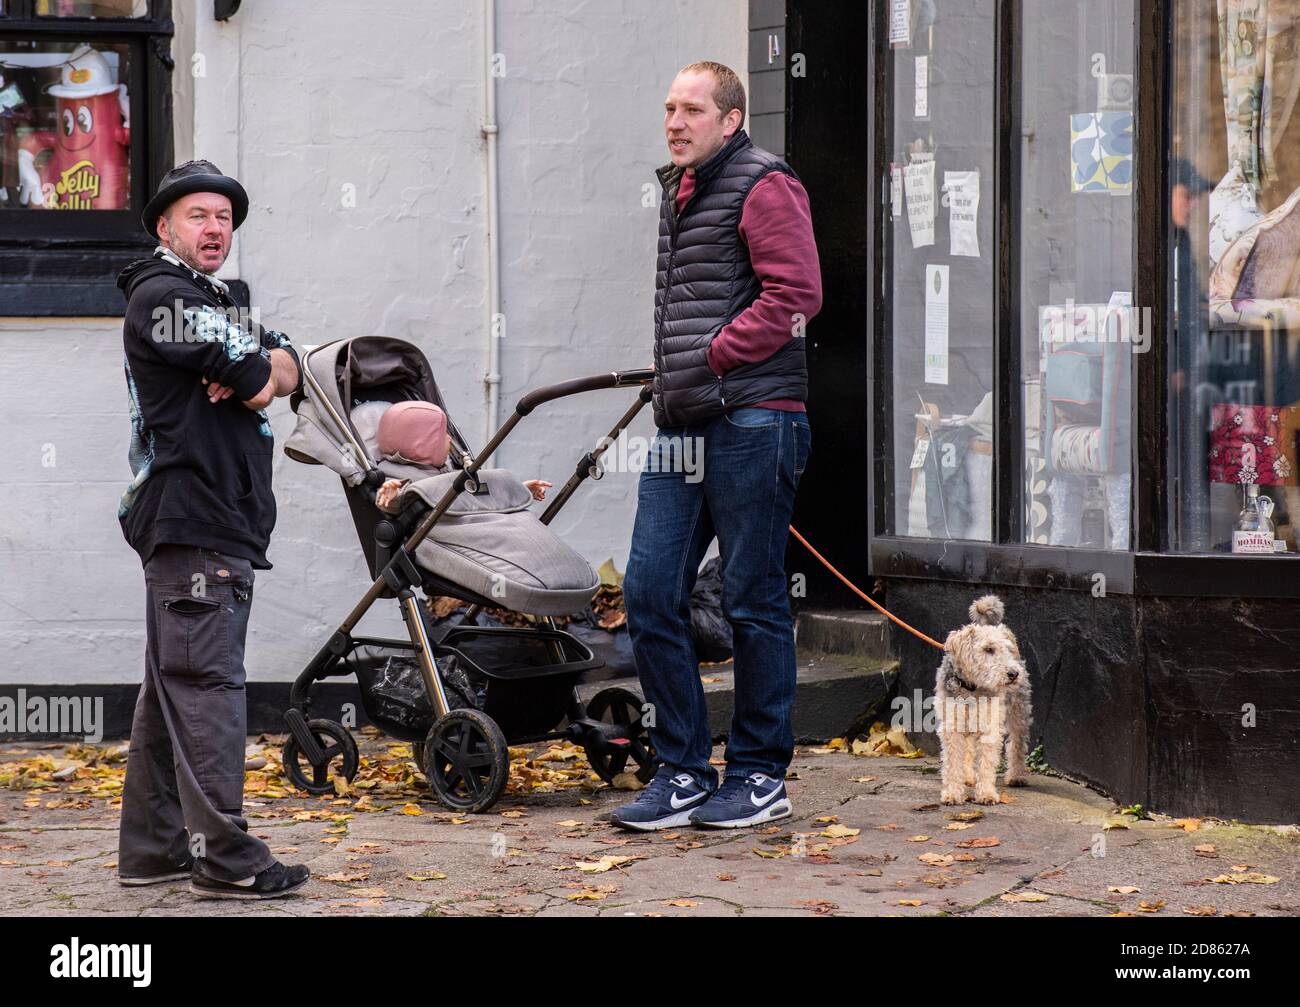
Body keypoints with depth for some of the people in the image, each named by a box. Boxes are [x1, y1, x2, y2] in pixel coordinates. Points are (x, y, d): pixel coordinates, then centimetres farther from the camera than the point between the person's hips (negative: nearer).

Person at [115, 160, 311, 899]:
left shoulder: (215, 303, 25)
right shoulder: (161, 296, -7)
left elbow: (288, 370, 11)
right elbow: (260, 385, -14)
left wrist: (253, 369, -9)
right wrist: (258, 375, 8)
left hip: (223, 526, 10)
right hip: (193, 522, -10)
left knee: (174, 686, 12)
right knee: (206, 683, -12)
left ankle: (155, 849, 17)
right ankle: (225, 857, -14)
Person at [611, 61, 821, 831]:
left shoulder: (763, 186, -5)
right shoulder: (680, 192, 20)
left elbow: (797, 293, -15)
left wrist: (713, 358, -15)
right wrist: (671, 380, 15)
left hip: (751, 420, -8)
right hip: (682, 428, 8)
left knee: (754, 602, 0)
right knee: (650, 594, 2)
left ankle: (761, 775, 10)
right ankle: (684, 773, 10)